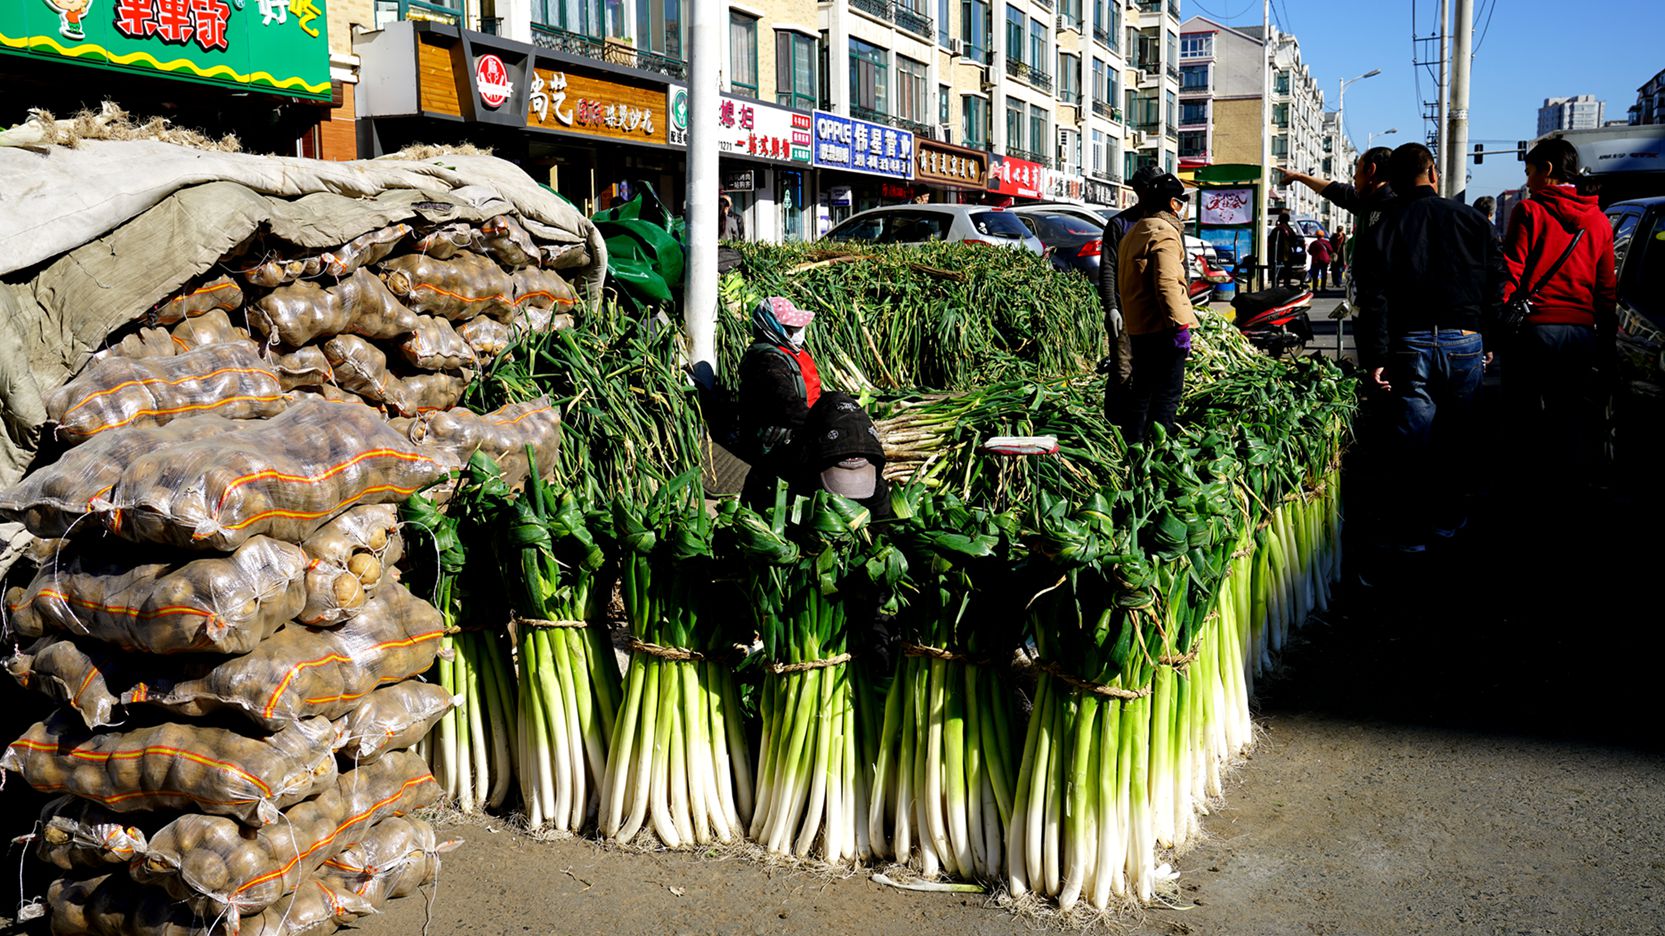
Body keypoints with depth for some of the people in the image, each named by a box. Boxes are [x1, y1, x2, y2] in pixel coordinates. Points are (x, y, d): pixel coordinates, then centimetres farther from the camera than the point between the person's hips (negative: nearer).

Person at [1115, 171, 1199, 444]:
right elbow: (1167, 284, -23)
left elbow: (1123, 282, 23)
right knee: (1167, 396, -5)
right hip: (1161, 329, -9)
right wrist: (1180, 325, -24)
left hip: (1138, 328, 10)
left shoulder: (1134, 233, 19)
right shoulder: (1165, 232, -12)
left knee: (1141, 391, 17)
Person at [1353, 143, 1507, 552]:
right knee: (1456, 437, 14)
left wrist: (1376, 359, -7)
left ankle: (1410, 532, 6)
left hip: (1409, 345, -2)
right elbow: (1497, 282, 6)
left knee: (1410, 441, 2)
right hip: (1465, 344, 2)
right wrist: (1488, 337, 14)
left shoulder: (1379, 230, 0)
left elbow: (1374, 300, -7)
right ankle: (1448, 519, 27)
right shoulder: (1470, 219, 5)